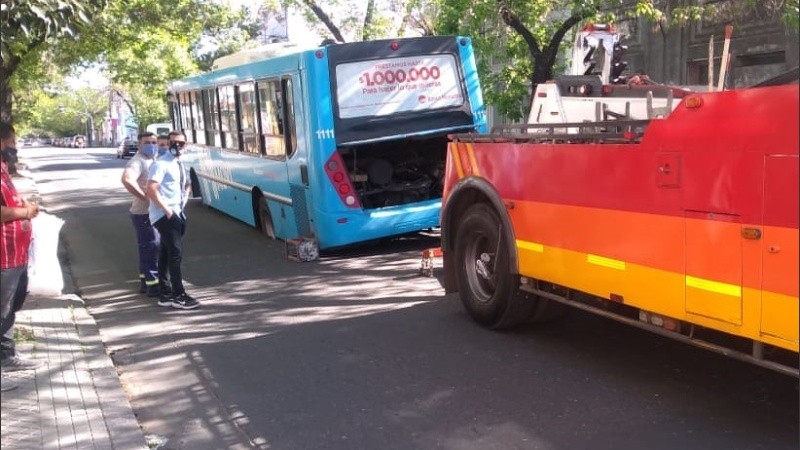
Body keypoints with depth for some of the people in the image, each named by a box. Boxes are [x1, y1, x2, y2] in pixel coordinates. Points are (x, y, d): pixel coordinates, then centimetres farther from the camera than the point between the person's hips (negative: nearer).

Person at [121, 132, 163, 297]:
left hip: (153, 212, 10)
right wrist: (144, 197, -30)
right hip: (144, 213, -10)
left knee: (148, 248, 17)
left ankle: (145, 281, 29)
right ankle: (153, 285, 2)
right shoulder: (138, 161, -17)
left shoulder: (151, 160, 13)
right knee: (151, 248, -5)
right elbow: (127, 179, -36)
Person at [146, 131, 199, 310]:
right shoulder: (161, 164, -12)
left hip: (177, 213, 9)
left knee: (167, 253, 13)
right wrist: (166, 209, -22)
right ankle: (179, 296, -9)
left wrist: (185, 198, 16)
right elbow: (151, 189, -22)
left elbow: (187, 183, 34)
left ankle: (164, 293, 20)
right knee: (176, 252, -13)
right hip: (164, 215, -9)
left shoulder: (180, 164, 15)